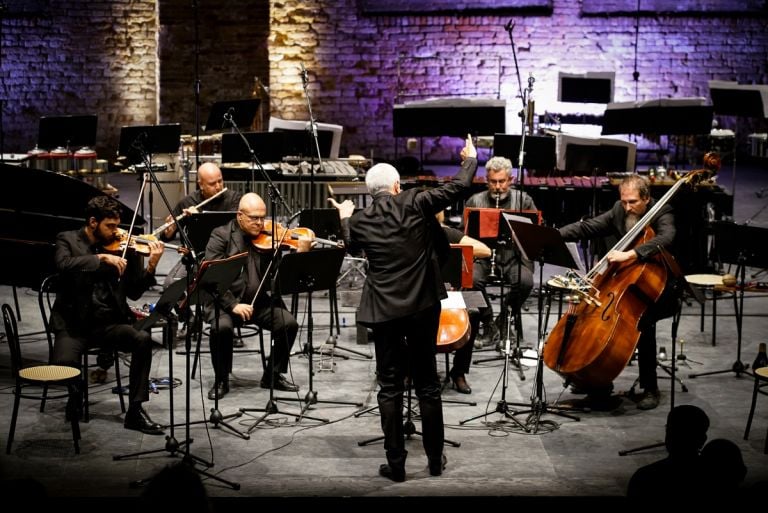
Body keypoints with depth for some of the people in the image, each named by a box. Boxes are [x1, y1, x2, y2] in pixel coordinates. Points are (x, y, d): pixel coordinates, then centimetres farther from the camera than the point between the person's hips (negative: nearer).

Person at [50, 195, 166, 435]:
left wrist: (151, 266, -12)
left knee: (143, 339, -26)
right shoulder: (67, 240, 1)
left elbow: (134, 292, 3)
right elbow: (64, 264, -22)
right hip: (74, 323, -2)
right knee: (64, 364, -29)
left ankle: (135, 410, -16)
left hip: (109, 322, 2)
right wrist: (102, 257, -29)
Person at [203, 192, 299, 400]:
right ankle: (221, 380, -9)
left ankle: (273, 375, 2)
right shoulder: (221, 235, -4)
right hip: (225, 302, -3)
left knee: (289, 323, -18)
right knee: (222, 327, -32)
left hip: (260, 301, 3)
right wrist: (233, 305, -24)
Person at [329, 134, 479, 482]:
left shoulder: (360, 221, 0)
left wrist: (346, 217, 39)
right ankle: (435, 459, 18)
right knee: (427, 384, 11)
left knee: (390, 388, 6)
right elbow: (459, 187, -5)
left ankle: (395, 463, 7)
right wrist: (470, 159, 14)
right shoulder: (415, 204, -6)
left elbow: (352, 248, 21)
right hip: (423, 306, 0)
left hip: (384, 311, 0)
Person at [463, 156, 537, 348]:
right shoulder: (475, 201, 9)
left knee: (525, 281, -31)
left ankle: (504, 318, 0)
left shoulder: (523, 200, 8)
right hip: (483, 256, 0)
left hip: (515, 256, 0)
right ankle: (488, 323, -8)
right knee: (472, 279, -32)